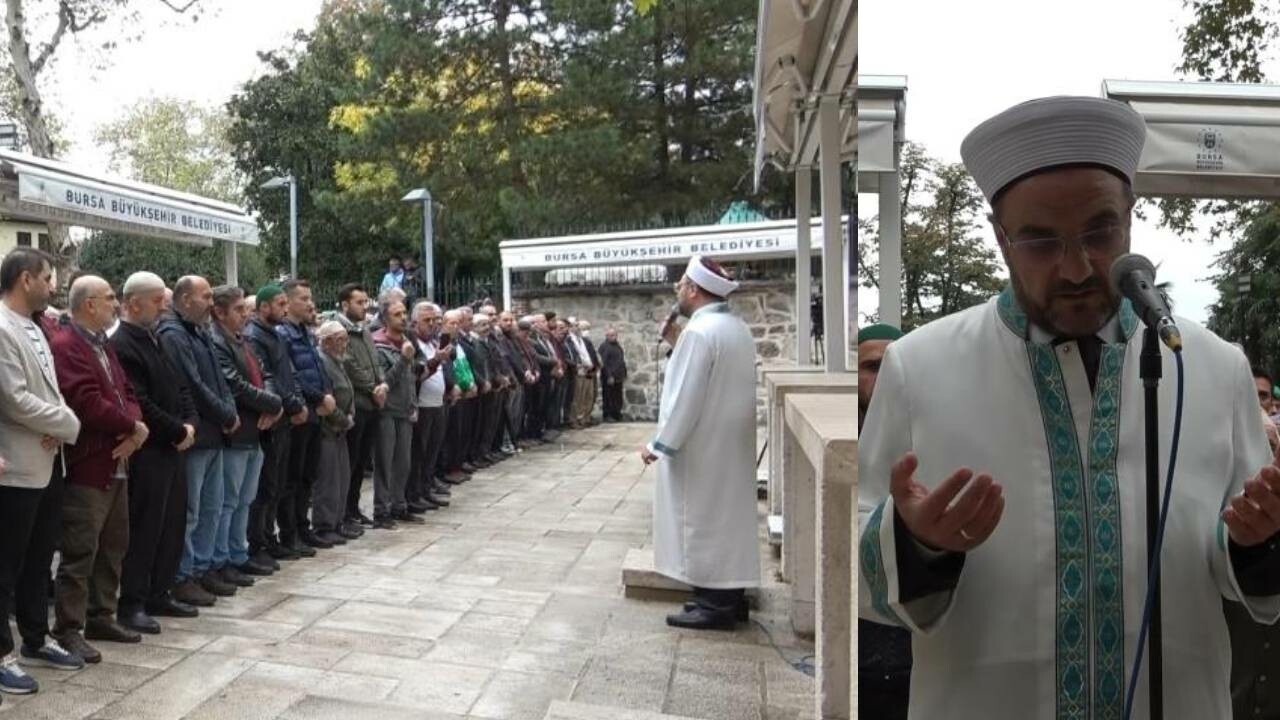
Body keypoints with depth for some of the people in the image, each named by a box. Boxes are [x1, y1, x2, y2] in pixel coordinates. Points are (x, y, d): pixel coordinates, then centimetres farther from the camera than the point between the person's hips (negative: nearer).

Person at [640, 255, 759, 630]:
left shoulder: (699, 331, -20)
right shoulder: (738, 328, 9)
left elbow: (684, 398, -22)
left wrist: (659, 444, -13)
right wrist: (677, 345, 11)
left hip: (701, 449, -9)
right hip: (731, 444, 9)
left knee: (704, 522, 0)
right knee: (726, 518, 15)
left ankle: (714, 605, 7)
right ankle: (730, 598, 24)